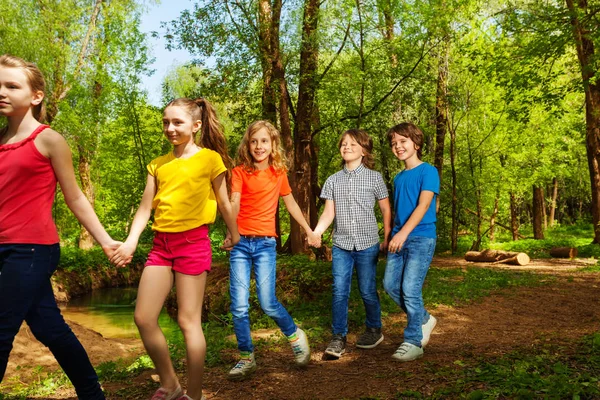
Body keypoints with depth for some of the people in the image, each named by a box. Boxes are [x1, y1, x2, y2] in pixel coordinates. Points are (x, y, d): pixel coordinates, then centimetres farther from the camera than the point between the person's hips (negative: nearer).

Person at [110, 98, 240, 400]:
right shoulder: (158, 164, 12)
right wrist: (130, 241, -6)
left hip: (193, 242, -5)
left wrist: (234, 235, 16)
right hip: (161, 242, 6)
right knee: (143, 318, 3)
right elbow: (145, 207, 8)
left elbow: (223, 203, 6)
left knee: (188, 321, -1)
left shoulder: (209, 158, -2)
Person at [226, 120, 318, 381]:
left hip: (265, 243, 0)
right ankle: (246, 358, 15)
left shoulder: (279, 173, 6)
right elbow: (234, 203, -17)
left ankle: (296, 337, 20)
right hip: (241, 242, 0)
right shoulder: (240, 172, -1)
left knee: (268, 303, -7)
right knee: (239, 306, -2)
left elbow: (290, 203, 20)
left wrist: (309, 230, 25)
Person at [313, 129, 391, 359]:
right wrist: (315, 233, -14)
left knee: (367, 290, 7)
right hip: (341, 245, 2)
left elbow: (386, 210, 7)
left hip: (367, 244, -2)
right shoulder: (333, 180, 7)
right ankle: (338, 337, 7)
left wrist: (387, 238, 5)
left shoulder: (374, 178, 1)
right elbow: (328, 213, 2)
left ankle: (374, 330, 29)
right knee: (339, 291, -3)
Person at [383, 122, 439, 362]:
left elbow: (423, 205, -17)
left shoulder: (428, 171, -5)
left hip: (421, 237, -7)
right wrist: (392, 236, 12)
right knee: (390, 284, 4)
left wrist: (404, 232, -26)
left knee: (410, 288, -9)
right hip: (399, 239, 7)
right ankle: (424, 319, 25)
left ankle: (413, 341, 5)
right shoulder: (398, 178, 15)